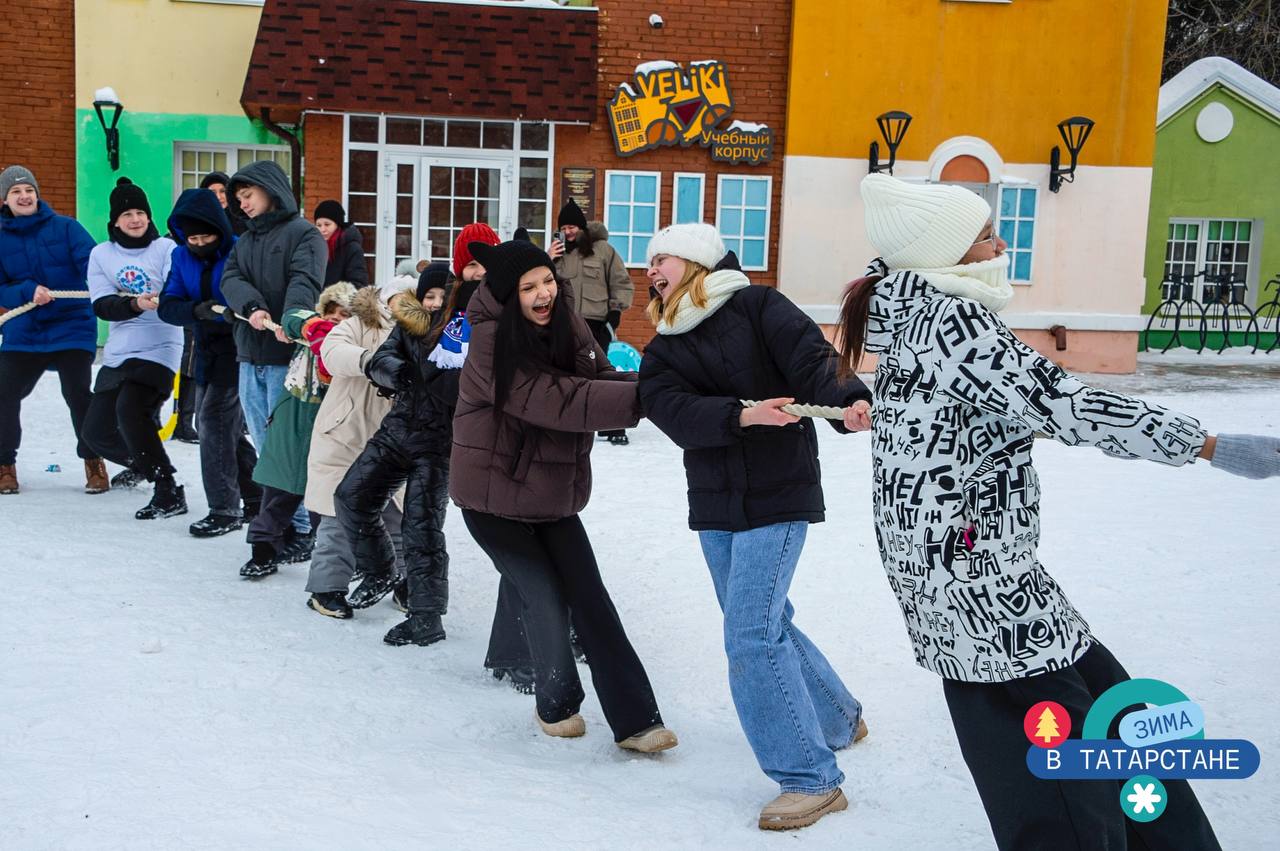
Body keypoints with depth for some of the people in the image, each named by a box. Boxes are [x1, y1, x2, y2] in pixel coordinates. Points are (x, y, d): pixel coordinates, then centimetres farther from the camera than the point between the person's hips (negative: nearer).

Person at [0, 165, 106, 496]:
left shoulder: (65, 228, -1)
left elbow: (92, 264, -13)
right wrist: (27, 292, -18)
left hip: (72, 328, -3)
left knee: (78, 396, -11)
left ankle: (93, 462, 10)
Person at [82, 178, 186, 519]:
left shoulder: (166, 248, -2)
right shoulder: (101, 254, 7)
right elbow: (102, 306, -4)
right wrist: (135, 304, -22)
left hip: (158, 347, -6)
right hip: (118, 352, 6)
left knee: (129, 410, -26)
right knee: (96, 430, 8)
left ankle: (169, 493, -16)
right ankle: (141, 464, 35)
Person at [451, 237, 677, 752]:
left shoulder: (565, 325, 0)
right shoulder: (491, 343, -22)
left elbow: (601, 378, 3)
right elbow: (556, 401, -31)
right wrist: (641, 397, -35)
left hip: (553, 490, 6)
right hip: (494, 493, -6)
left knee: (590, 599, 1)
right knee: (544, 598, -3)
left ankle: (635, 719, 3)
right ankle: (557, 705, 23)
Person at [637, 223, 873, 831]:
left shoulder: (757, 306, -4)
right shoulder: (661, 352, 9)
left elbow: (812, 361, -19)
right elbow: (673, 410, -11)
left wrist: (848, 403, -39)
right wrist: (741, 415, -29)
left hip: (777, 497, -6)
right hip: (714, 506, 7)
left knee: (751, 637, -14)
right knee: (766, 625, 16)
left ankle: (812, 779, -3)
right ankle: (838, 719, 40)